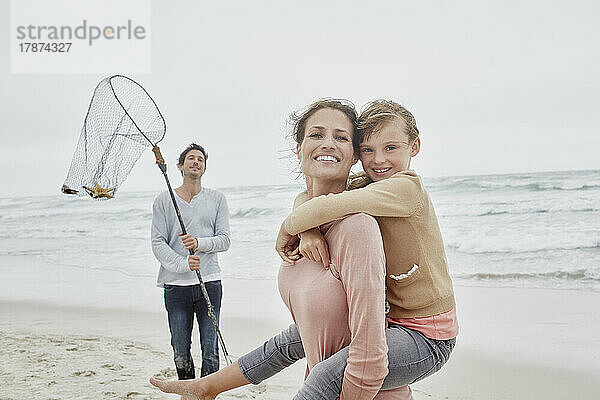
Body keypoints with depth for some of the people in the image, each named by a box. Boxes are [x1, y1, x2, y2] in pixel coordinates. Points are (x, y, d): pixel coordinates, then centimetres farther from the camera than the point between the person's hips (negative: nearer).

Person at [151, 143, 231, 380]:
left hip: (209, 281, 0)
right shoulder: (163, 201, 8)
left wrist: (199, 242, -15)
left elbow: (224, 240, 5)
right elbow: (158, 243, 0)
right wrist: (182, 263, -16)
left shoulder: (217, 199, 10)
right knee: (180, 351, 5)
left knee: (210, 349, 0)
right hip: (176, 284, 0)